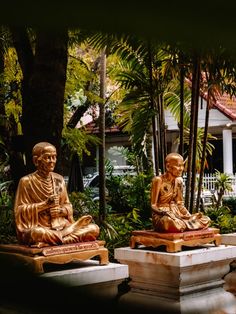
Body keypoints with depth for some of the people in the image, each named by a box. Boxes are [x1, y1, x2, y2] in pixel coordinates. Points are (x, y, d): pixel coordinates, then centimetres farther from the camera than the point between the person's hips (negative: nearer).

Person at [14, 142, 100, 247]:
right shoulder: (26, 181, -1)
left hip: (62, 226, 6)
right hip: (37, 226, -5)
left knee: (94, 229, -17)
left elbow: (68, 206, 17)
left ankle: (48, 241, -24)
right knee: (38, 233, -42)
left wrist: (61, 210, -8)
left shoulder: (59, 179, 13)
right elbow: (19, 211, -4)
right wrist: (45, 204, -15)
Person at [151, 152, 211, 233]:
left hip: (176, 214, 6)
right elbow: (153, 205, -11)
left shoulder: (179, 181, 8)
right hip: (160, 216, -6)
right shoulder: (158, 180, -11)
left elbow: (180, 204, 13)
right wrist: (163, 212, -30)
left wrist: (190, 216, -2)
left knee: (206, 220, -7)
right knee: (172, 223, -43)